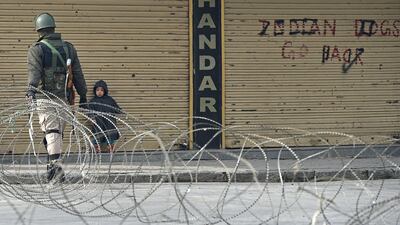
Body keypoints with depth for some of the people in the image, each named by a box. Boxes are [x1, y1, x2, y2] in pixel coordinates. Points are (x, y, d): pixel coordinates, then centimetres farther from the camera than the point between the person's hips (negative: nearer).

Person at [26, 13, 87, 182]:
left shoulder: (37, 49, 0)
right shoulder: (68, 48, 14)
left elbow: (34, 71, -16)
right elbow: (78, 74, 14)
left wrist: (31, 90, -27)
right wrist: (83, 96, 16)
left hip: (45, 98, -4)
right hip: (63, 98, 4)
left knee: (51, 132, -11)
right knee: (58, 133, 13)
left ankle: (56, 165, -25)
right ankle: (53, 167, 18)